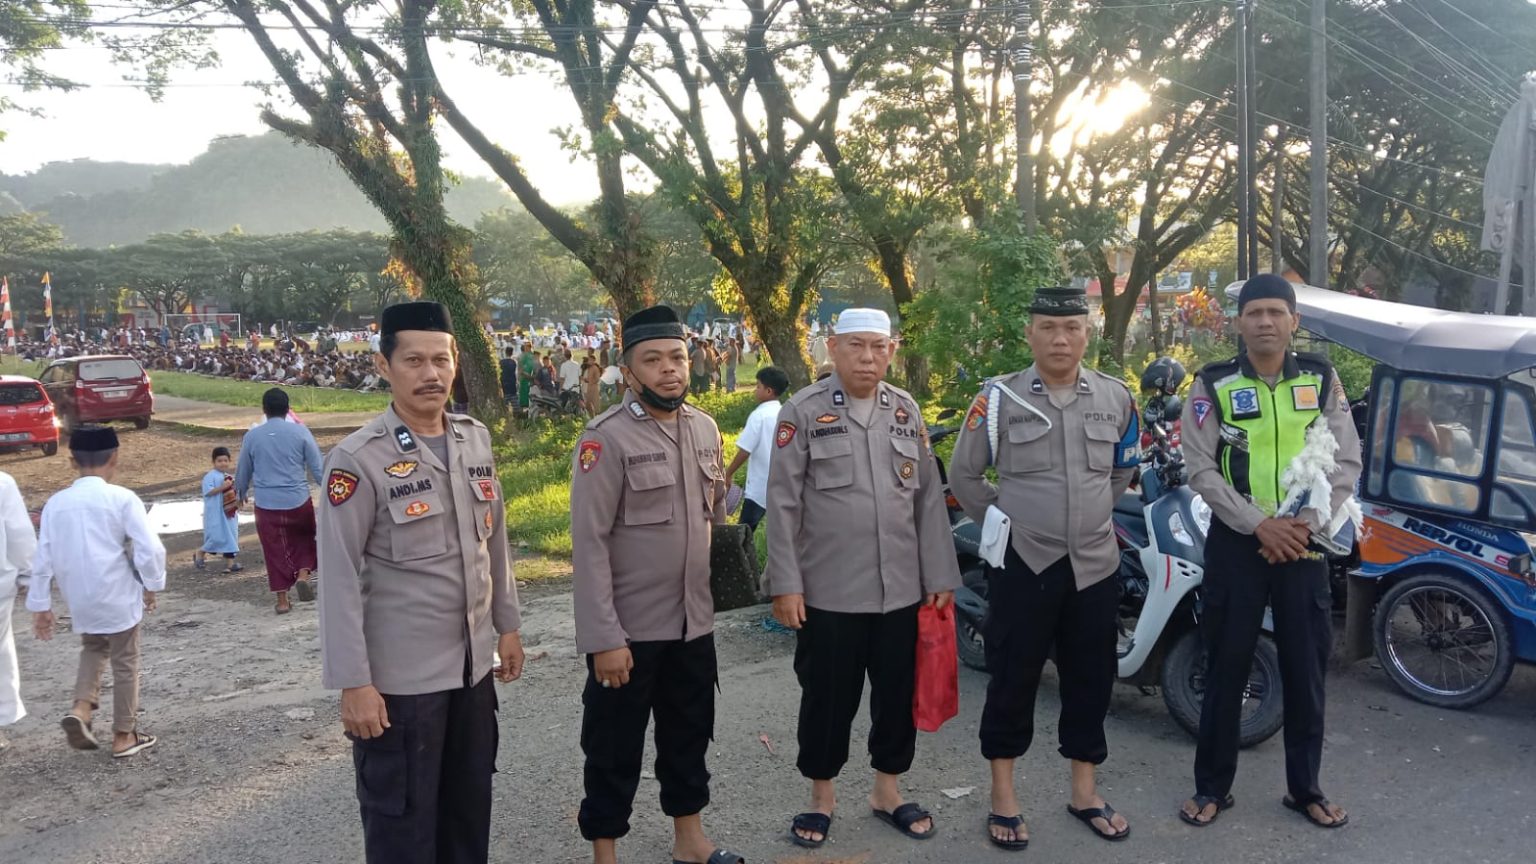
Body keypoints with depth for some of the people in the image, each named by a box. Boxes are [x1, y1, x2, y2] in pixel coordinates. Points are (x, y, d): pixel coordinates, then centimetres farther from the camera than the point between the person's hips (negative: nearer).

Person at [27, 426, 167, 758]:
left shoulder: (56, 503, -1)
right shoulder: (122, 499, -14)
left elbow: (43, 559, 3)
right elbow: (150, 548, -19)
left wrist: (40, 605, 12)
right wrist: (152, 585, -2)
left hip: (79, 599, 4)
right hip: (118, 597, -4)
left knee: (93, 647, 28)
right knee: (125, 663, 11)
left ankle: (81, 708, 7)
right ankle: (124, 736, 20)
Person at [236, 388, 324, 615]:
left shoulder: (252, 436, 0)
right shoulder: (300, 432, -6)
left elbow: (243, 470, 13)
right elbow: (318, 466, -4)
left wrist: (241, 493, 32)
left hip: (266, 503, 1)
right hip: (298, 500, -1)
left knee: (275, 549, 10)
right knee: (304, 538, 22)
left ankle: (282, 600, 14)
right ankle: (303, 575, -1)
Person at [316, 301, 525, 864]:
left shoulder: (476, 439, 4)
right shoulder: (358, 459, -15)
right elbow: (339, 580, -15)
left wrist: (507, 625, 13)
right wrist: (353, 682, -16)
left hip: (473, 665, 6)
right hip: (399, 678, -6)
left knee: (471, 807, 20)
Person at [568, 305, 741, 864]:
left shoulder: (705, 428, 5)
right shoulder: (605, 438, -15)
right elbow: (589, 543, -17)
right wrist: (604, 637, -19)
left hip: (695, 624, 6)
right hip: (628, 631, -6)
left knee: (689, 736, 20)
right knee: (615, 748, 9)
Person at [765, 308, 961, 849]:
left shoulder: (906, 411, 7)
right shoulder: (803, 412, -5)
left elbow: (929, 498, 9)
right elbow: (782, 504, -6)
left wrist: (940, 575, 5)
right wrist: (786, 584, -10)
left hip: (902, 588, 4)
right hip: (828, 591, -3)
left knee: (897, 694, 13)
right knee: (828, 698, 9)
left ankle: (887, 790, 32)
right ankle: (821, 797, 28)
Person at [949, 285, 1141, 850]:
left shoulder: (1116, 398, 4)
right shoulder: (999, 398, -7)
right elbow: (963, 475, 2)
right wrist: (1002, 521, 3)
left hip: (1095, 564, 4)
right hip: (1022, 563, -3)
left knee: (1090, 681, 12)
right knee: (1012, 681, 5)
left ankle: (1084, 793, 29)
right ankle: (1003, 799, 19)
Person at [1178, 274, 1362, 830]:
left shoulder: (1322, 381, 5)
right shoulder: (1212, 386, -3)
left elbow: (1347, 462, 2)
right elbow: (1201, 469, -8)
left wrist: (1310, 522, -11)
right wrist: (1261, 525, -16)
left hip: (1304, 541, 2)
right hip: (1236, 541, -2)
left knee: (1306, 670, 10)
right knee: (1226, 668, 5)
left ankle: (1305, 789, 26)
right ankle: (1212, 787, 18)